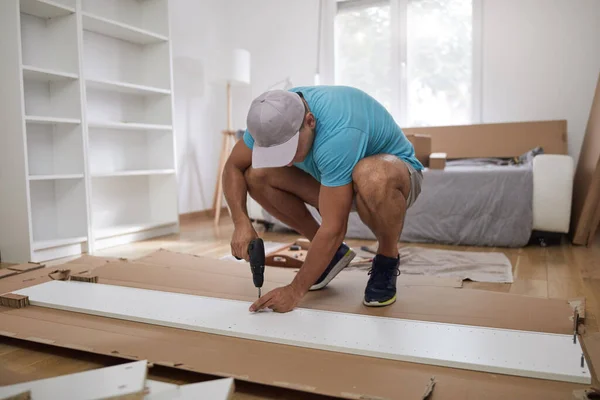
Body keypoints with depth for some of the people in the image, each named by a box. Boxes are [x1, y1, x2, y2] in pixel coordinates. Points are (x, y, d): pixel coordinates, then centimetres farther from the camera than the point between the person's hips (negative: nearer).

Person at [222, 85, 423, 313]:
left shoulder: (337, 134, -39)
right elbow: (234, 167, -8)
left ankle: (387, 261, -11)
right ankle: (332, 253, 2)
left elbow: (333, 228, -37)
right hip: (338, 180, 6)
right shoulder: (274, 116, -19)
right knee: (257, 174, -13)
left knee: (373, 178, -43)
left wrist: (296, 290, -32)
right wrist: (241, 222, -23)